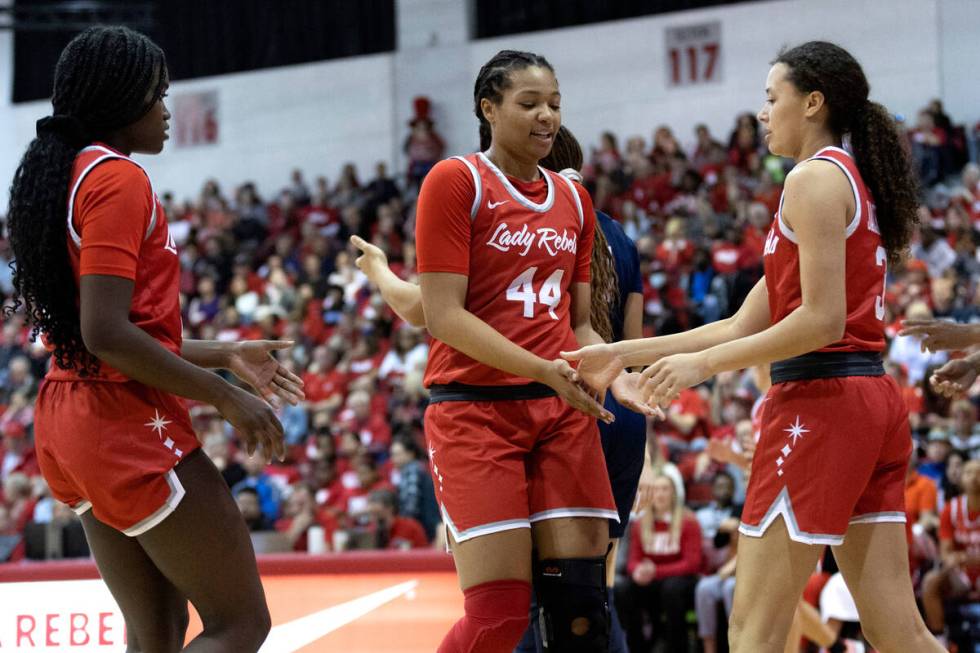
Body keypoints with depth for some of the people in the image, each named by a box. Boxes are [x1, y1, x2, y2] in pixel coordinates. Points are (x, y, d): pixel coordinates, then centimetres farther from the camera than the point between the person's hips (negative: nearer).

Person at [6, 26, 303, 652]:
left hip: (70, 417, 10)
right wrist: (226, 395, -17)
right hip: (130, 420, -10)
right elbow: (106, 332, -23)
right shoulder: (120, 179, -13)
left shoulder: (62, 176, 15)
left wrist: (225, 355, 24)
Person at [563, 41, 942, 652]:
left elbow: (822, 319, -18)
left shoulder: (815, 178, -7)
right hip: (876, 403, 9)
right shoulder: (857, 181, 22)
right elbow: (746, 326, 20)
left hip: (820, 401, -9)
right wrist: (624, 355, 18)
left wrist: (705, 362, -11)